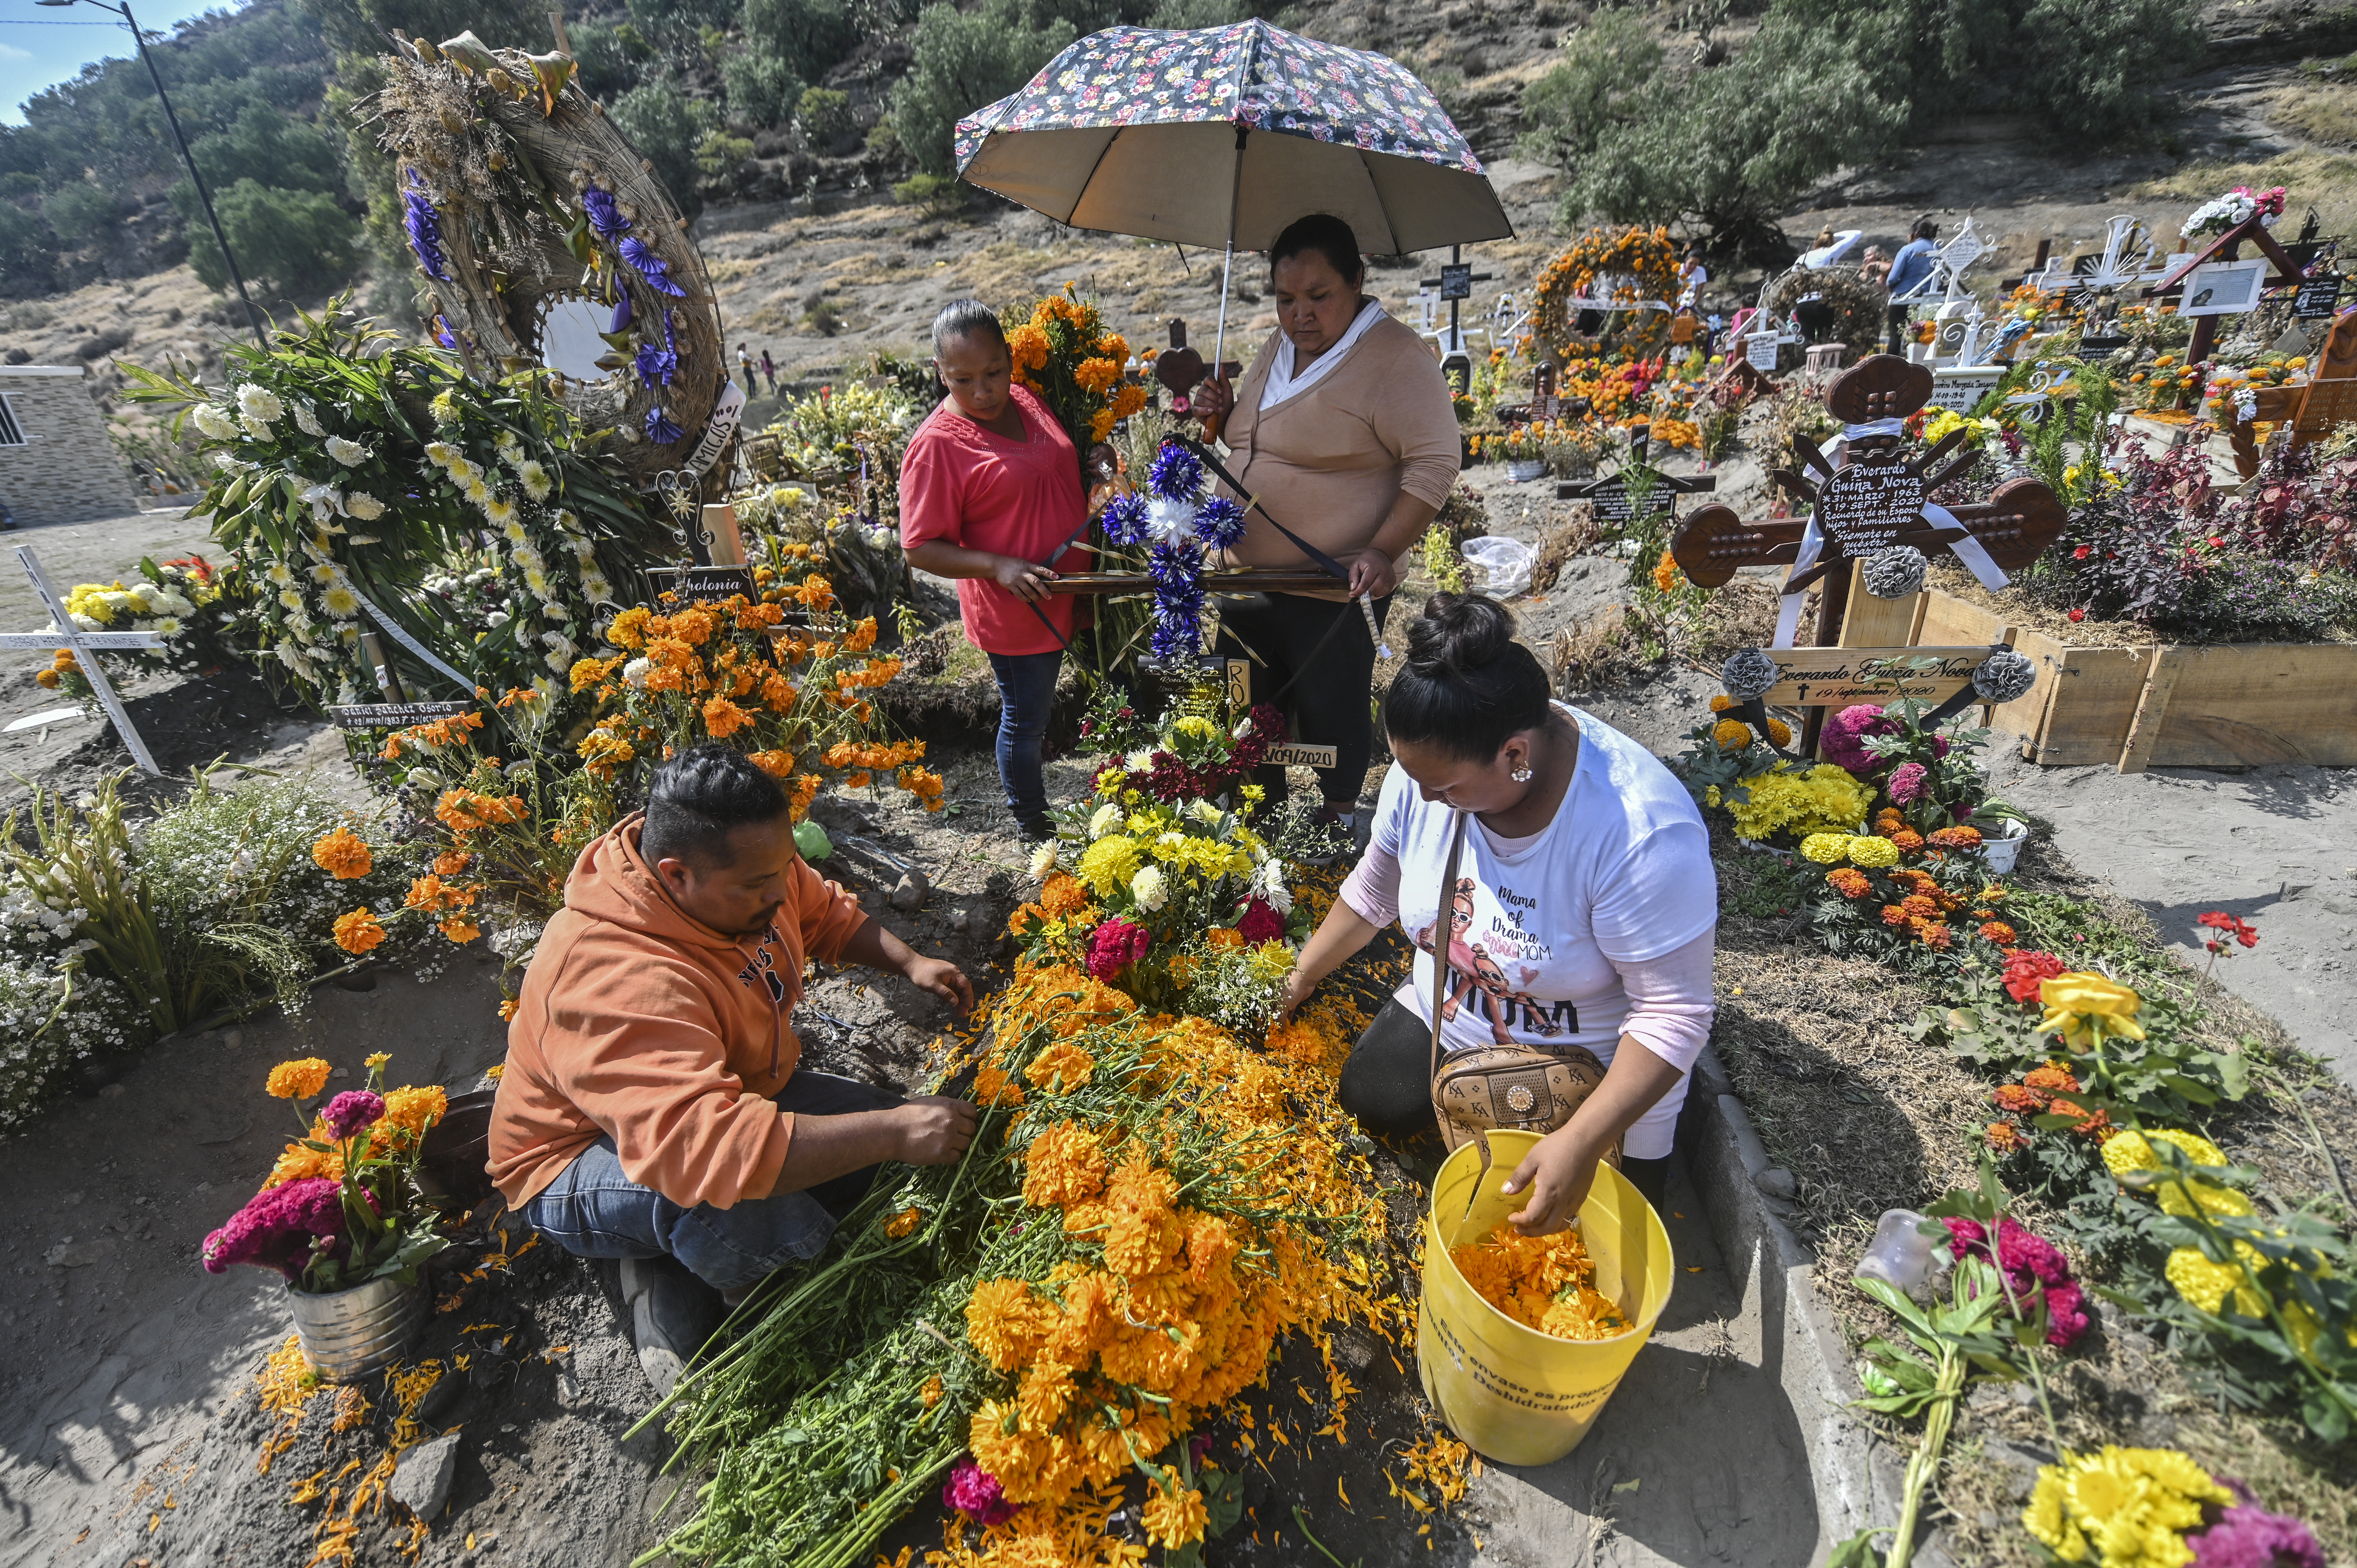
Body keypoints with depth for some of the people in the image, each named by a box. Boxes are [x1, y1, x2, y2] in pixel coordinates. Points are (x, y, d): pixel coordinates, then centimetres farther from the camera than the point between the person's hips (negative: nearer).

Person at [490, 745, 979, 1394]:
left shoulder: (747, 865, -15)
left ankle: (676, 1250, 2)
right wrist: (893, 1131, -46)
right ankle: (664, 1281, -2)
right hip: (585, 1160, -8)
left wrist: (908, 962, -11)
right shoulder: (614, 976, -39)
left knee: (894, 1145, -8)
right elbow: (700, 1147, -50)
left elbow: (826, 912, 7)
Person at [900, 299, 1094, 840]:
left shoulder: (1028, 401, 3)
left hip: (1070, 591, 6)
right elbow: (919, 549, -17)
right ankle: (1033, 826, 34)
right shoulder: (936, 445, -19)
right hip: (1014, 613, -6)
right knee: (1025, 722, 12)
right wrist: (999, 566, -29)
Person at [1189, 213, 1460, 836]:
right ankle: (1265, 809, 42)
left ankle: (1340, 815, 37)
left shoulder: (1397, 358, -14)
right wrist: (1224, 412, 3)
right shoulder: (1278, 346, 10)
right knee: (1249, 703, 19)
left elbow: (1435, 463, -17)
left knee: (1331, 709, 10)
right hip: (1247, 575, 8)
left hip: (1334, 588, -7)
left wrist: (1383, 551, -28)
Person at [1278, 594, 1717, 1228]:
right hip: (1445, 1019, 5)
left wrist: (1583, 1142, -35)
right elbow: (1375, 889, -1)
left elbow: (1672, 1013, -29)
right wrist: (1301, 980, 7)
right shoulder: (1433, 763, -20)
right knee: (1368, 1101, -1)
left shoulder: (1642, 836, -38)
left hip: (1595, 1064, -4)